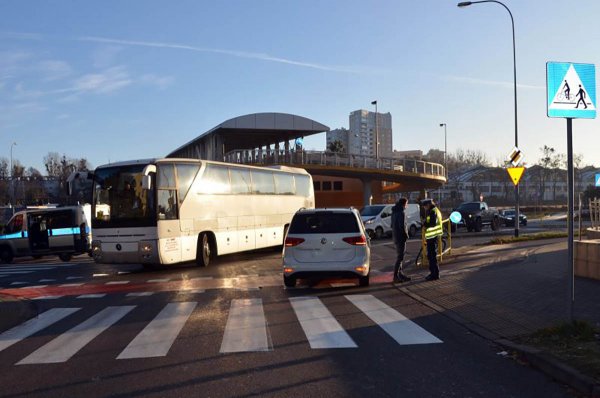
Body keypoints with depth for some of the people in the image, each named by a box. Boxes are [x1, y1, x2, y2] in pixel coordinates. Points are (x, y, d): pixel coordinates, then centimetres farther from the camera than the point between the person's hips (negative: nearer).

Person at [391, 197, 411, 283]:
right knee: (400, 257, -7)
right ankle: (396, 276, -6)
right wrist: (406, 235, -9)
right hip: (401, 237, -10)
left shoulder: (394, 212, 13)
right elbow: (402, 226, -22)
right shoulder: (401, 213, -18)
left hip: (396, 236, 10)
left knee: (399, 256, 18)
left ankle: (400, 274, 26)